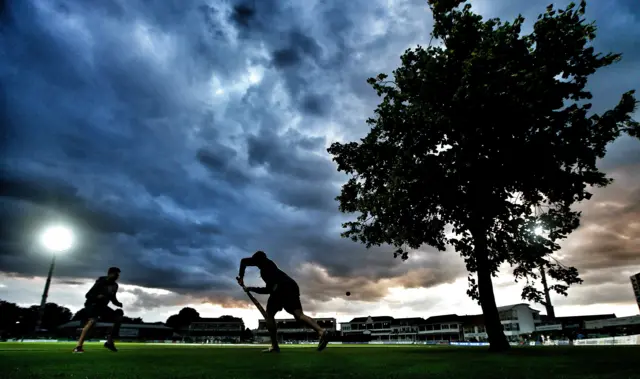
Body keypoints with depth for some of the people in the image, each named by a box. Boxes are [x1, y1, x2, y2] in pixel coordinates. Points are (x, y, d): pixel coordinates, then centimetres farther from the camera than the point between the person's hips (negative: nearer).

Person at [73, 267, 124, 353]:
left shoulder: (115, 285, 2)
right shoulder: (100, 283, -20)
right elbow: (87, 295, -20)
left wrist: (118, 303, -8)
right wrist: (97, 297, -39)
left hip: (102, 306, 8)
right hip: (92, 304, -7)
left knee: (118, 318, -2)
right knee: (92, 321, -34)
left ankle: (109, 342, 4)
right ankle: (78, 347, -32)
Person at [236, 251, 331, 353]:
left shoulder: (265, 262, 22)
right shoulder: (269, 267, 42)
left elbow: (244, 261, 14)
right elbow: (268, 289, 47)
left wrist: (241, 277, 25)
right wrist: (251, 289, 49)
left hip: (282, 286, -7)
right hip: (291, 286, 7)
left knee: (269, 315, 8)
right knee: (299, 314, -10)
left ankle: (274, 346, 0)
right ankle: (321, 331, -34)